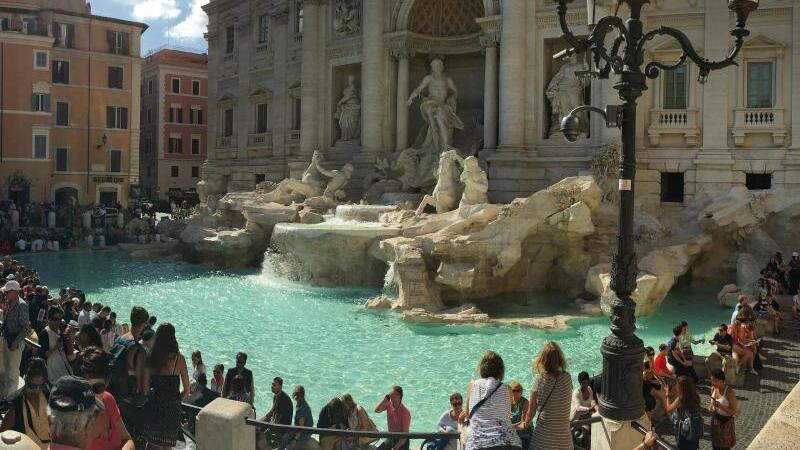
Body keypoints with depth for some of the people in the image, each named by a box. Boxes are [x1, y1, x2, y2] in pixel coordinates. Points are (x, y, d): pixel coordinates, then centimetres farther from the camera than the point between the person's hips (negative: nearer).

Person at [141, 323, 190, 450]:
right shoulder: (178, 358, -13)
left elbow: (145, 389, -2)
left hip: (153, 406, 3)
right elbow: (186, 392, -8)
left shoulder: (150, 358, -5)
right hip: (172, 408, -2)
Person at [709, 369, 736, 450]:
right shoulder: (713, 389, -5)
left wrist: (720, 406, -32)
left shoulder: (729, 392, -25)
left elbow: (734, 412, -20)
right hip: (715, 420, 6)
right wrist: (710, 407, -8)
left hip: (726, 422, -6)